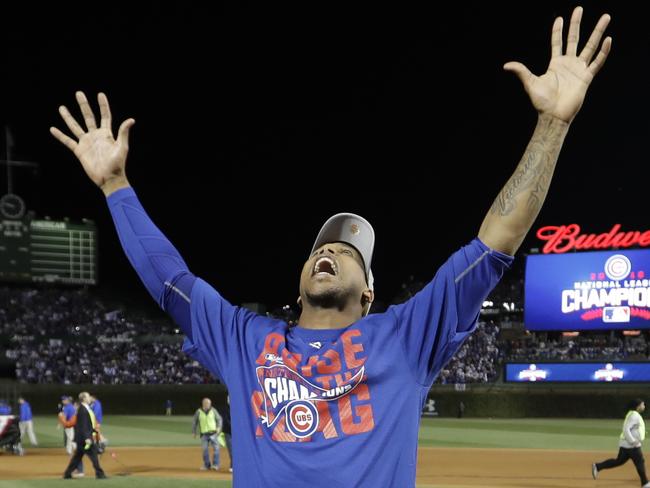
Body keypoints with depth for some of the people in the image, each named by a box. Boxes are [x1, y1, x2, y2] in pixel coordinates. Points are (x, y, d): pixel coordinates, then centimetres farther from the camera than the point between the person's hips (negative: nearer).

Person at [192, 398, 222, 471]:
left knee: (216, 448, -11)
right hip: (204, 434, 1)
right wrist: (194, 432, 10)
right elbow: (194, 421, 11)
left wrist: (219, 428, -8)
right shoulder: (199, 412, 2)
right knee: (205, 449, 0)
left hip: (213, 433, -1)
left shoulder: (213, 410, 2)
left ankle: (215, 464, -8)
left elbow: (219, 419, 7)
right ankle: (207, 465, 12)